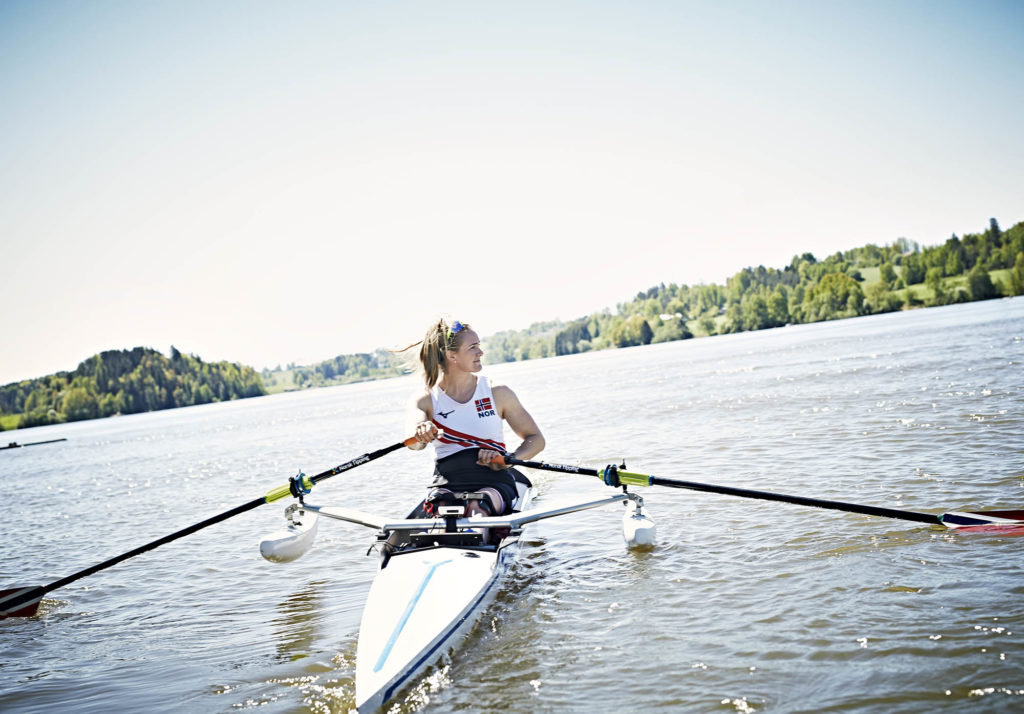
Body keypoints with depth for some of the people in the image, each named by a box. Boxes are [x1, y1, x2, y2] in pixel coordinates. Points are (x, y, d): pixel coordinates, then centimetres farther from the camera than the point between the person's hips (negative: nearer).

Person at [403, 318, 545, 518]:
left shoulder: (497, 393, 6)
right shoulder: (425, 400, 4)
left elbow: (536, 439, 8)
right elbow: (414, 443, -17)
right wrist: (421, 433, -42)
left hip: (494, 483, -1)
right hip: (448, 484, 1)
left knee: (478, 506, -34)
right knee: (438, 506, -32)